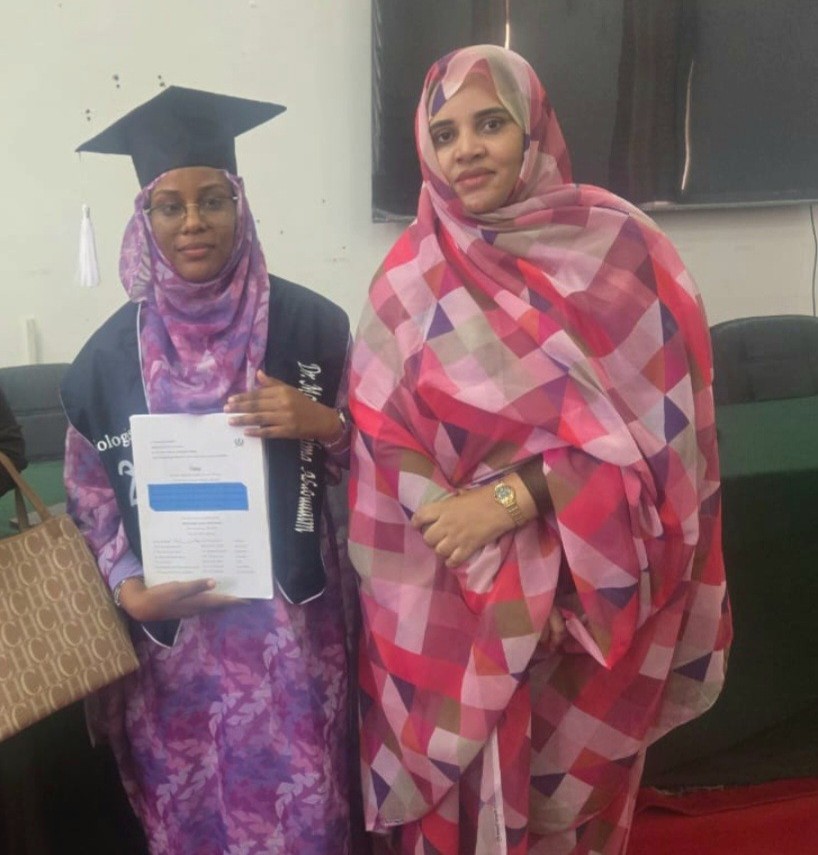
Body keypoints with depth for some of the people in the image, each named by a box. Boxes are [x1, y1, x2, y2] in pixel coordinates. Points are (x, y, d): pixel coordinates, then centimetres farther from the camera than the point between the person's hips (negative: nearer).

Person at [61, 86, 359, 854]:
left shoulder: (310, 322, -7)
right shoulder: (112, 351, -3)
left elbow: (361, 453, 3)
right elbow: (89, 492, 6)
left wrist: (320, 423, -17)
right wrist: (130, 588, -7)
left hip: (291, 616, -1)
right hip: (171, 626, 2)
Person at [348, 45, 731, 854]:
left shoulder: (619, 245, -6)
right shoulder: (411, 277, -2)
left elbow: (657, 422, -11)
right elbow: (386, 446, -3)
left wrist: (512, 498, -19)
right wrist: (467, 541, -14)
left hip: (594, 587, 0)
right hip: (456, 598, 1)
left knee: (572, 790, 17)